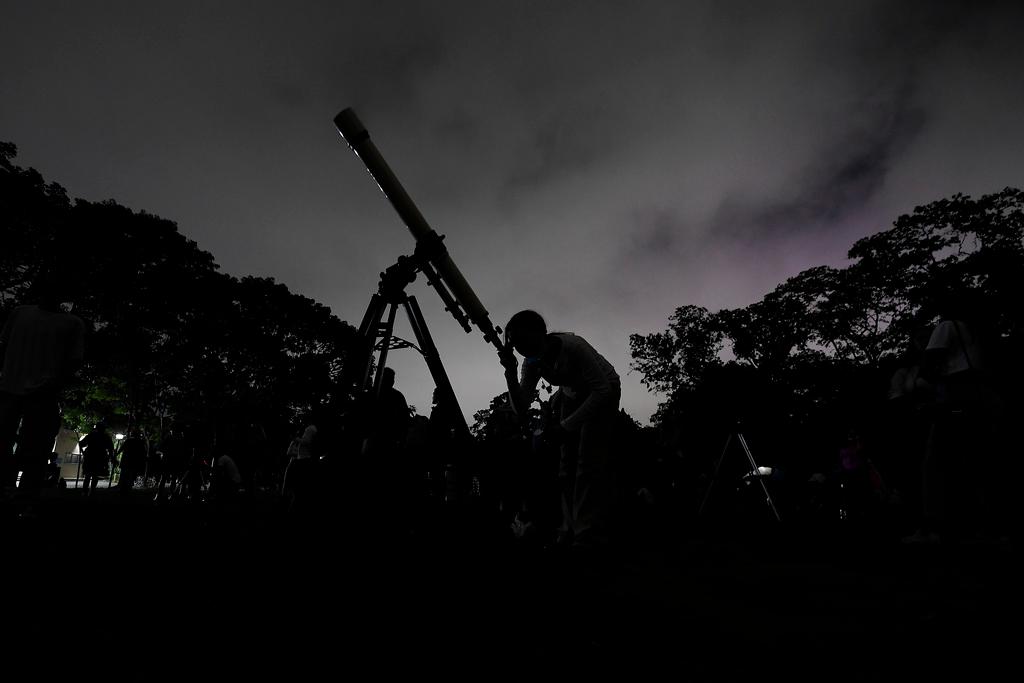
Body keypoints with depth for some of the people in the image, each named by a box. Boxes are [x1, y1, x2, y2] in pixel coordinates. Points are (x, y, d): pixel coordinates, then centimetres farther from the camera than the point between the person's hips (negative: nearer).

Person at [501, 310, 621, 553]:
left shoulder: (573, 346, -34)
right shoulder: (533, 362, -16)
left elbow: (602, 390, -32)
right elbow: (522, 410, -17)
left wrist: (566, 426, -35)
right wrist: (510, 373, -32)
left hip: (603, 393, -6)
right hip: (574, 395, 7)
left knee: (590, 463, -17)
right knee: (567, 466, 2)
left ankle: (589, 537, -14)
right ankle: (571, 532, 9)